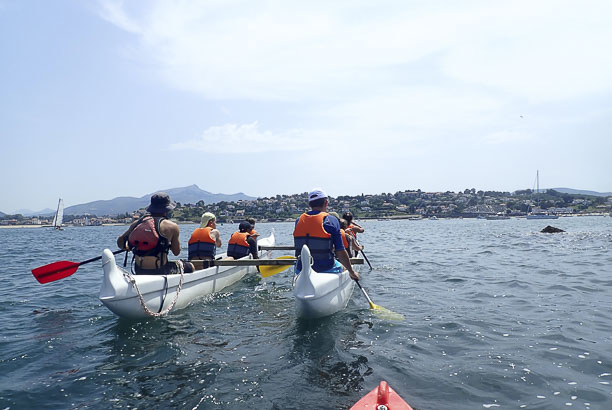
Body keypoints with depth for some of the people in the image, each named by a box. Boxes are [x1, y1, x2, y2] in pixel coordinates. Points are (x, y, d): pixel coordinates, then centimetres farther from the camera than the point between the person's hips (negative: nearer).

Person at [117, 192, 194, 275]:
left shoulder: (138, 222, 4)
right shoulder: (172, 226, -8)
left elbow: (120, 241, 9)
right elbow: (176, 252, 2)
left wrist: (128, 248, 29)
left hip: (139, 272, 5)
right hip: (160, 272, -5)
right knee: (190, 267, 17)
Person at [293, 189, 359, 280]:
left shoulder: (299, 220, 2)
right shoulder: (332, 221, -10)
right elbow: (341, 252, -9)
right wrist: (352, 272, 3)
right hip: (326, 269, -3)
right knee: (343, 267, 28)